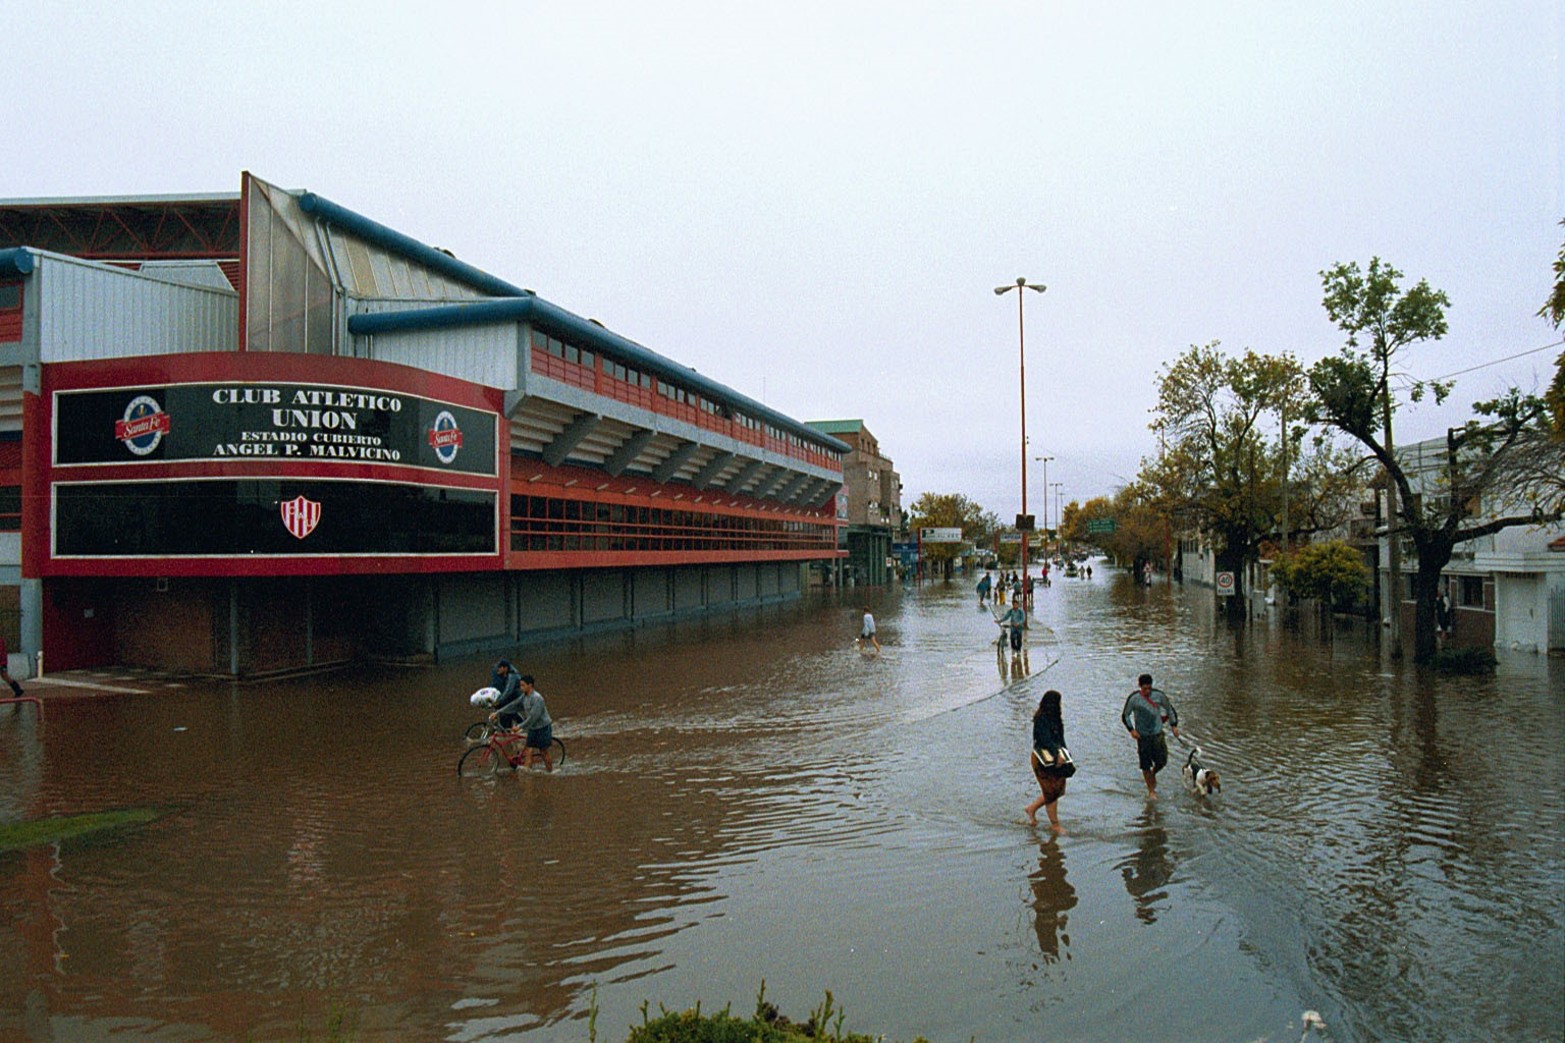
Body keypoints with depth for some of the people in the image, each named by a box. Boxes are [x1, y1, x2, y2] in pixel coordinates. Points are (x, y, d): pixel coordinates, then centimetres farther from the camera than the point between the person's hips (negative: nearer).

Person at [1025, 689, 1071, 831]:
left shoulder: (1054, 718, 9)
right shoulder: (1041, 719, -19)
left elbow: (1059, 739, 13)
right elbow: (1046, 739, -27)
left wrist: (1064, 755, 6)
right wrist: (1057, 755, -35)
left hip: (1056, 757, 9)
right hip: (1044, 760, -9)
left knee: (1058, 789, 13)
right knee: (1051, 791, 1)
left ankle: (1031, 808, 29)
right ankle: (1054, 824, 15)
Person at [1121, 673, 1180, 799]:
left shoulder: (1159, 695, -5)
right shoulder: (1133, 698, -10)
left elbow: (1170, 709, 11)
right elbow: (1125, 716, 1)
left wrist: (1174, 726, 5)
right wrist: (1131, 730, -10)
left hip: (1157, 733, 2)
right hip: (1142, 736, -2)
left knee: (1162, 761, 1)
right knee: (1145, 765, 2)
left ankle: (1153, 774, 36)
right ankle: (1151, 791, 19)